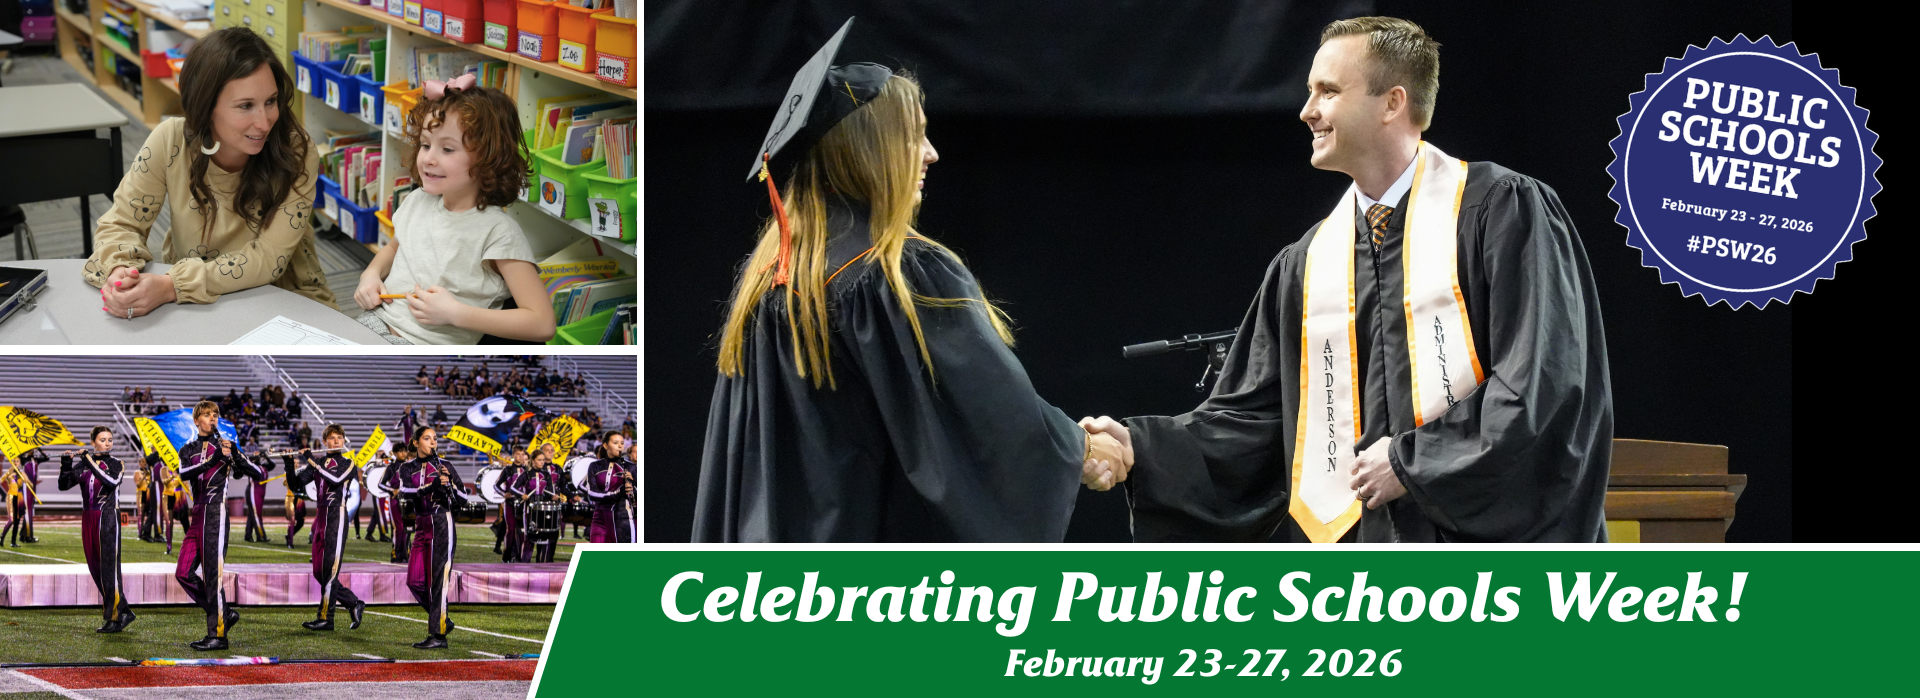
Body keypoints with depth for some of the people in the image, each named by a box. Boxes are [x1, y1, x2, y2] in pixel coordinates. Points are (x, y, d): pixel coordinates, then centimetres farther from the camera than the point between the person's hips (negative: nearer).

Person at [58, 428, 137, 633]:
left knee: (109, 568, -8)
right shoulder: (82, 465, 10)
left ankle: (115, 618, -6)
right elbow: (64, 485, 1)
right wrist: (66, 466, -16)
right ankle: (125, 612, 15)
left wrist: (91, 462, -21)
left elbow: (112, 481, -20)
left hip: (108, 518, -5)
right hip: (88, 518, 5)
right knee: (95, 569, 7)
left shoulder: (114, 464, 0)